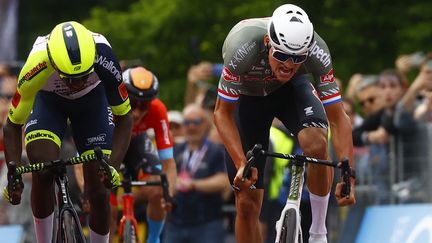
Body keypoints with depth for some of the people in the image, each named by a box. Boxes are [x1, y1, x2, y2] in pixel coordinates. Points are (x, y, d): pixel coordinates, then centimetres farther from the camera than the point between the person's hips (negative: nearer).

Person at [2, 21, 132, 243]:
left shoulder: (103, 56, -39)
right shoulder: (36, 65, -40)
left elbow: (123, 117, -24)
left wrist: (112, 166, -37)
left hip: (92, 99, 1)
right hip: (48, 100, -1)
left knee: (99, 192, -7)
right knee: (42, 173, -25)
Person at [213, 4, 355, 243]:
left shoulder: (317, 51, -34)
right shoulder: (242, 47, -39)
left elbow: (337, 118, -27)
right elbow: (222, 113, -28)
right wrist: (241, 164, -40)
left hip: (291, 89, 0)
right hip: (247, 96, 0)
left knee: (316, 142, -34)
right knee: (247, 204, -4)